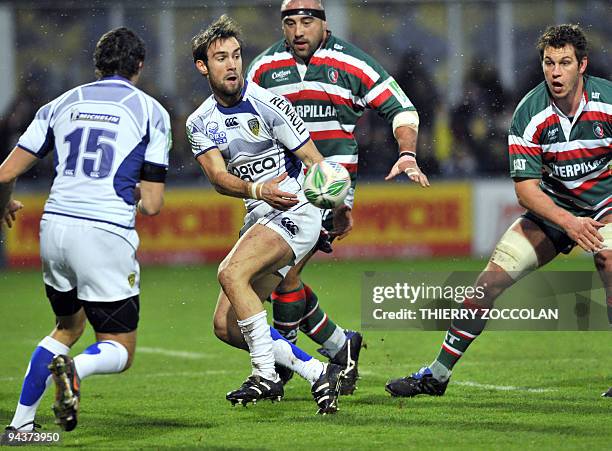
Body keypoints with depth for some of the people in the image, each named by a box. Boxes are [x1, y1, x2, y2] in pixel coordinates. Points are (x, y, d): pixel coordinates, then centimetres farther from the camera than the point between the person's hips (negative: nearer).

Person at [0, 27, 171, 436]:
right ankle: (75, 368, -28)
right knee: (120, 352, 7)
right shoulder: (151, 111, 4)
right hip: (107, 233, -4)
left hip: (55, 225, 4)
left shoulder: (63, 104, 13)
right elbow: (153, 205, 1)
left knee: (68, 326, 27)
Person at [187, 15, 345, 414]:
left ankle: (267, 375, -23)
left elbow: (314, 160, -9)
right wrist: (258, 190, -29)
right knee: (227, 326, 0)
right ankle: (318, 373, 7)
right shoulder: (200, 123, 7)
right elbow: (219, 176, -9)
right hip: (258, 217, 7)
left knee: (231, 273, -29)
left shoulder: (268, 104, -10)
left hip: (296, 211, -7)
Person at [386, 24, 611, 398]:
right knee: (490, 280, -4)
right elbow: (525, 186, -15)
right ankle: (438, 375, 10)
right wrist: (567, 222, -30)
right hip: (552, 208, 2)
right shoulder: (529, 114, -16)